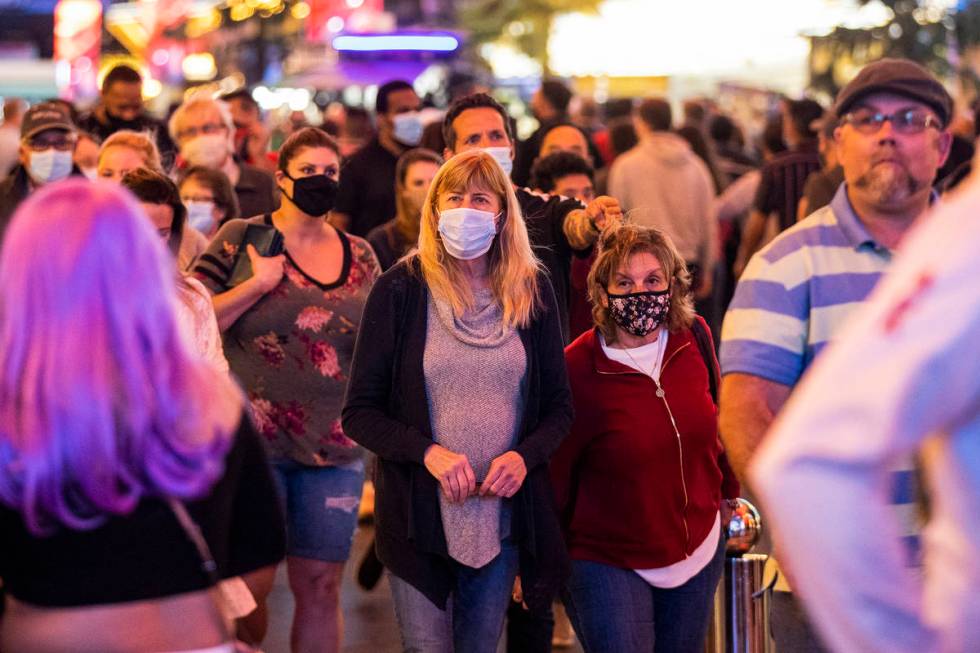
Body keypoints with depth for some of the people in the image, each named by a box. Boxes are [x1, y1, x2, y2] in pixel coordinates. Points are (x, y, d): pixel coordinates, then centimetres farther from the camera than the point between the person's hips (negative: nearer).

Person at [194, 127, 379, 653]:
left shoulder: (360, 255, 11)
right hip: (254, 440, -3)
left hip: (335, 448, 3)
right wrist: (260, 283, -13)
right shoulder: (242, 238, 0)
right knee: (251, 584, -2)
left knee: (320, 586, 6)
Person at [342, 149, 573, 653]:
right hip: (419, 514, -3)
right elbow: (359, 412, -4)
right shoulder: (400, 290, -5)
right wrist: (427, 451, -20)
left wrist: (524, 456, -12)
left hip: (503, 516, 3)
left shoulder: (531, 291, 3)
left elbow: (558, 406, 8)